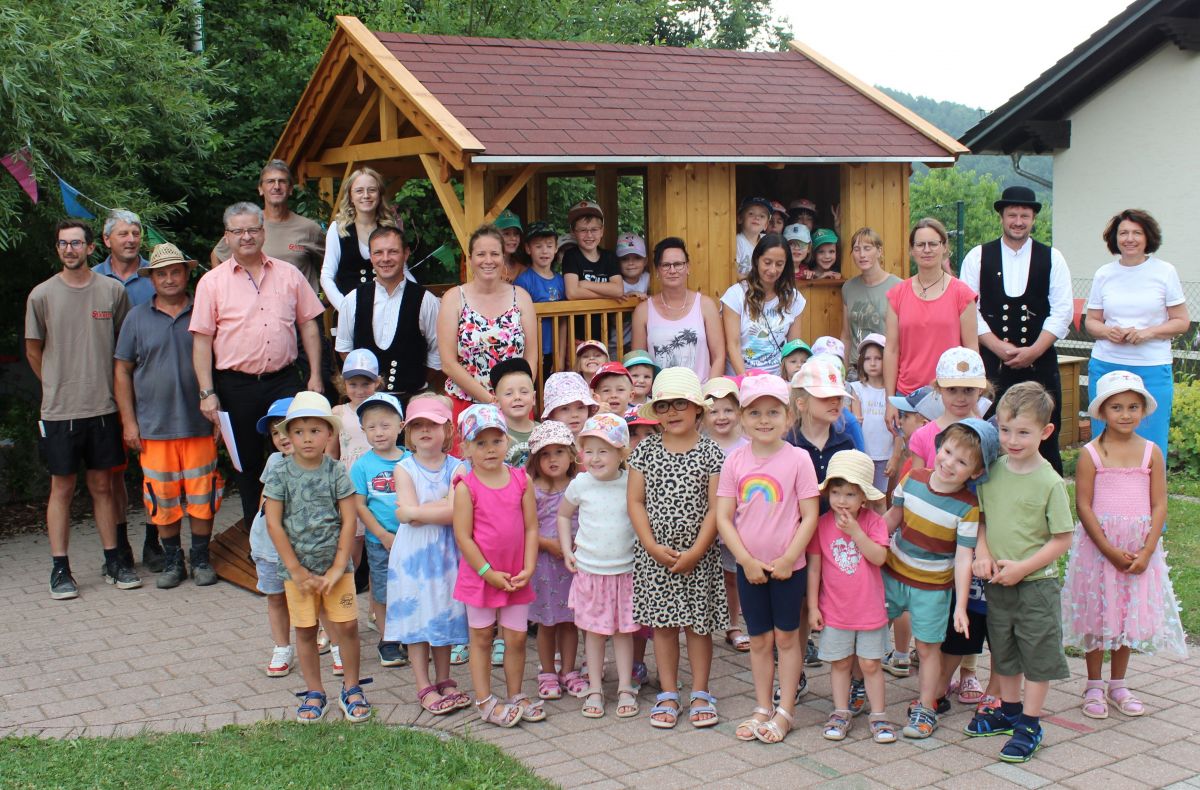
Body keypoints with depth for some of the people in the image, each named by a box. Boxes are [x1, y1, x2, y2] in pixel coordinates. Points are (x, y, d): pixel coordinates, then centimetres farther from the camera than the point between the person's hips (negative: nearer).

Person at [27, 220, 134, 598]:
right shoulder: (42, 295, -1)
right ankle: (60, 569, 10)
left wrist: (103, 384, 11)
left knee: (102, 485, 10)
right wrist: (59, 386, 12)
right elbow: (33, 351, 10)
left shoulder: (113, 291, 2)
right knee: (62, 488, 4)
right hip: (59, 411, -1)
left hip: (103, 407, 1)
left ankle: (114, 560, 18)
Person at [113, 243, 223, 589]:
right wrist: (128, 422, 2)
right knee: (163, 498, 4)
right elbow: (122, 371, 8)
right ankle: (172, 561, 18)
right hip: (154, 427, 1)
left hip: (200, 425, -1)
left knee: (202, 495, 2)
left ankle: (200, 558, 16)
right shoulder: (137, 319, 7)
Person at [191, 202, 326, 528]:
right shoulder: (212, 283, 1)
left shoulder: (289, 274, 7)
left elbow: (309, 325, 9)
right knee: (248, 464, 9)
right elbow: (202, 340, -1)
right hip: (236, 385, 0)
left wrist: (315, 375, 2)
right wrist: (207, 393, -8)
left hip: (285, 381, 1)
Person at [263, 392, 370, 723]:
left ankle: (351, 688, 16)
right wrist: (297, 570, -9)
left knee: (347, 625, -2)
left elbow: (348, 521, -4)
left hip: (335, 564, 0)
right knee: (305, 631, 8)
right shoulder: (280, 474, -5)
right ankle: (314, 692, 22)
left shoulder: (337, 472, -4)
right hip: (297, 567, 0)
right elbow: (274, 524, -7)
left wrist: (338, 567, -10)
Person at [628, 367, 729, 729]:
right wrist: (652, 546, -10)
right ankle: (668, 694, 20)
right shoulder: (645, 450, 1)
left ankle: (700, 693, 20)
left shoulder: (710, 452, -5)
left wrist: (696, 551, -13)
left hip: (698, 555, -2)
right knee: (662, 623, 9)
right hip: (655, 554, 2)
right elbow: (636, 501, 0)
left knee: (698, 624, 7)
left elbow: (716, 507, -7)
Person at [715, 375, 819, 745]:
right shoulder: (735, 461, -3)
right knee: (759, 638, 13)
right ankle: (762, 708, 25)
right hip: (749, 566, 2)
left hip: (788, 566, -2)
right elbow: (723, 517, -3)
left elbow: (810, 516, -9)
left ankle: (785, 711, 20)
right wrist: (747, 560, -11)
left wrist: (787, 559, -14)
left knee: (786, 636, 9)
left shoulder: (798, 459, -9)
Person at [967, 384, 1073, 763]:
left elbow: (1062, 539, -12)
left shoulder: (1050, 482, -15)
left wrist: (1022, 568, -18)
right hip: (997, 584, 5)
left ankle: (1030, 724, 20)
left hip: (1036, 584, -5)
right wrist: (983, 554, -8)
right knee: (1003, 650, 19)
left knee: (1037, 654, 7)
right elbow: (980, 517, 9)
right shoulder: (992, 471, -2)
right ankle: (1009, 709, 37)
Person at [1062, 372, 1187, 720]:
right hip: (1098, 545, -2)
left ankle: (1117, 685, 26)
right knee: (1096, 617, 5)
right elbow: (1083, 506, -10)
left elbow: (1158, 505, -1)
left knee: (1129, 617, 11)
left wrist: (1146, 552, -11)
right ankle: (1094, 687, 19)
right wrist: (1110, 550, -15)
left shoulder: (1151, 452, 0)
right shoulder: (1091, 454, -7)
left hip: (1139, 550, 2)